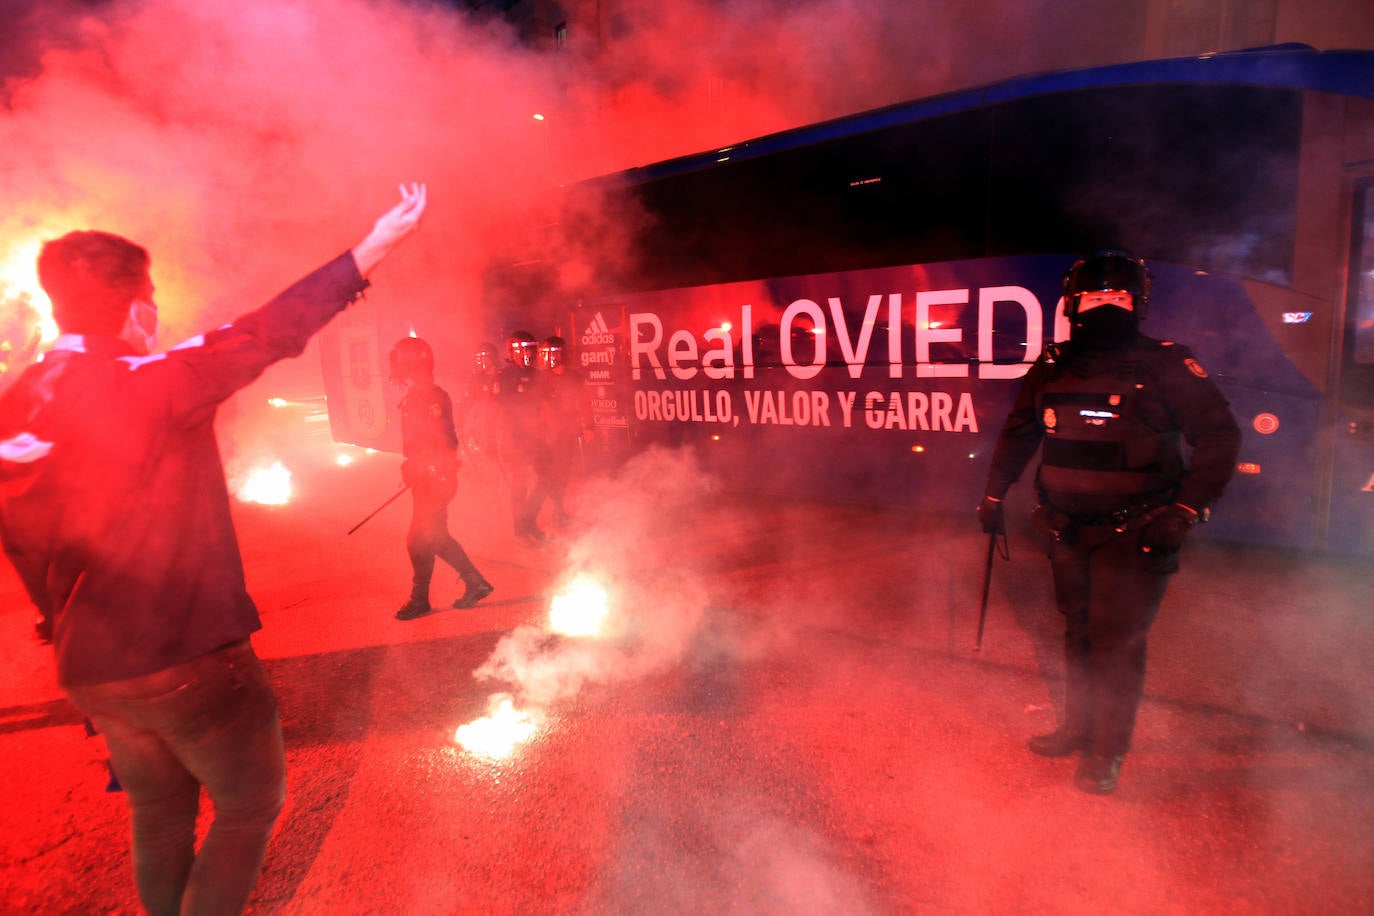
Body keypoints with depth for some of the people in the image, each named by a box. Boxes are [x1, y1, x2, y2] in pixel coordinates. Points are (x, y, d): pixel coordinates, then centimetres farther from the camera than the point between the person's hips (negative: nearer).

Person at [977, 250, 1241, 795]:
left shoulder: (1164, 365, -6)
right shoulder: (1052, 368, 5)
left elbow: (1219, 435, -5)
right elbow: (1018, 432, 16)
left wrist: (1186, 510, -12)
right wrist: (994, 495, 13)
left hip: (1134, 533, -4)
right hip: (1067, 529, 4)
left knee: (1116, 639, -2)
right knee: (1078, 632, 15)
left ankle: (1108, 751, 15)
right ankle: (1079, 727, 33)